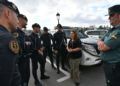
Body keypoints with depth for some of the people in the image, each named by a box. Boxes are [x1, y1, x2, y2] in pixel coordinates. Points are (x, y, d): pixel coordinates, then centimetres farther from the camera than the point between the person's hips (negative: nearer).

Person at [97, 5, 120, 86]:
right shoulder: (111, 30, 8)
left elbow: (102, 47, -26)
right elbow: (100, 41, 12)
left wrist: (100, 43, -4)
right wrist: (101, 44, -10)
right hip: (108, 64, 9)